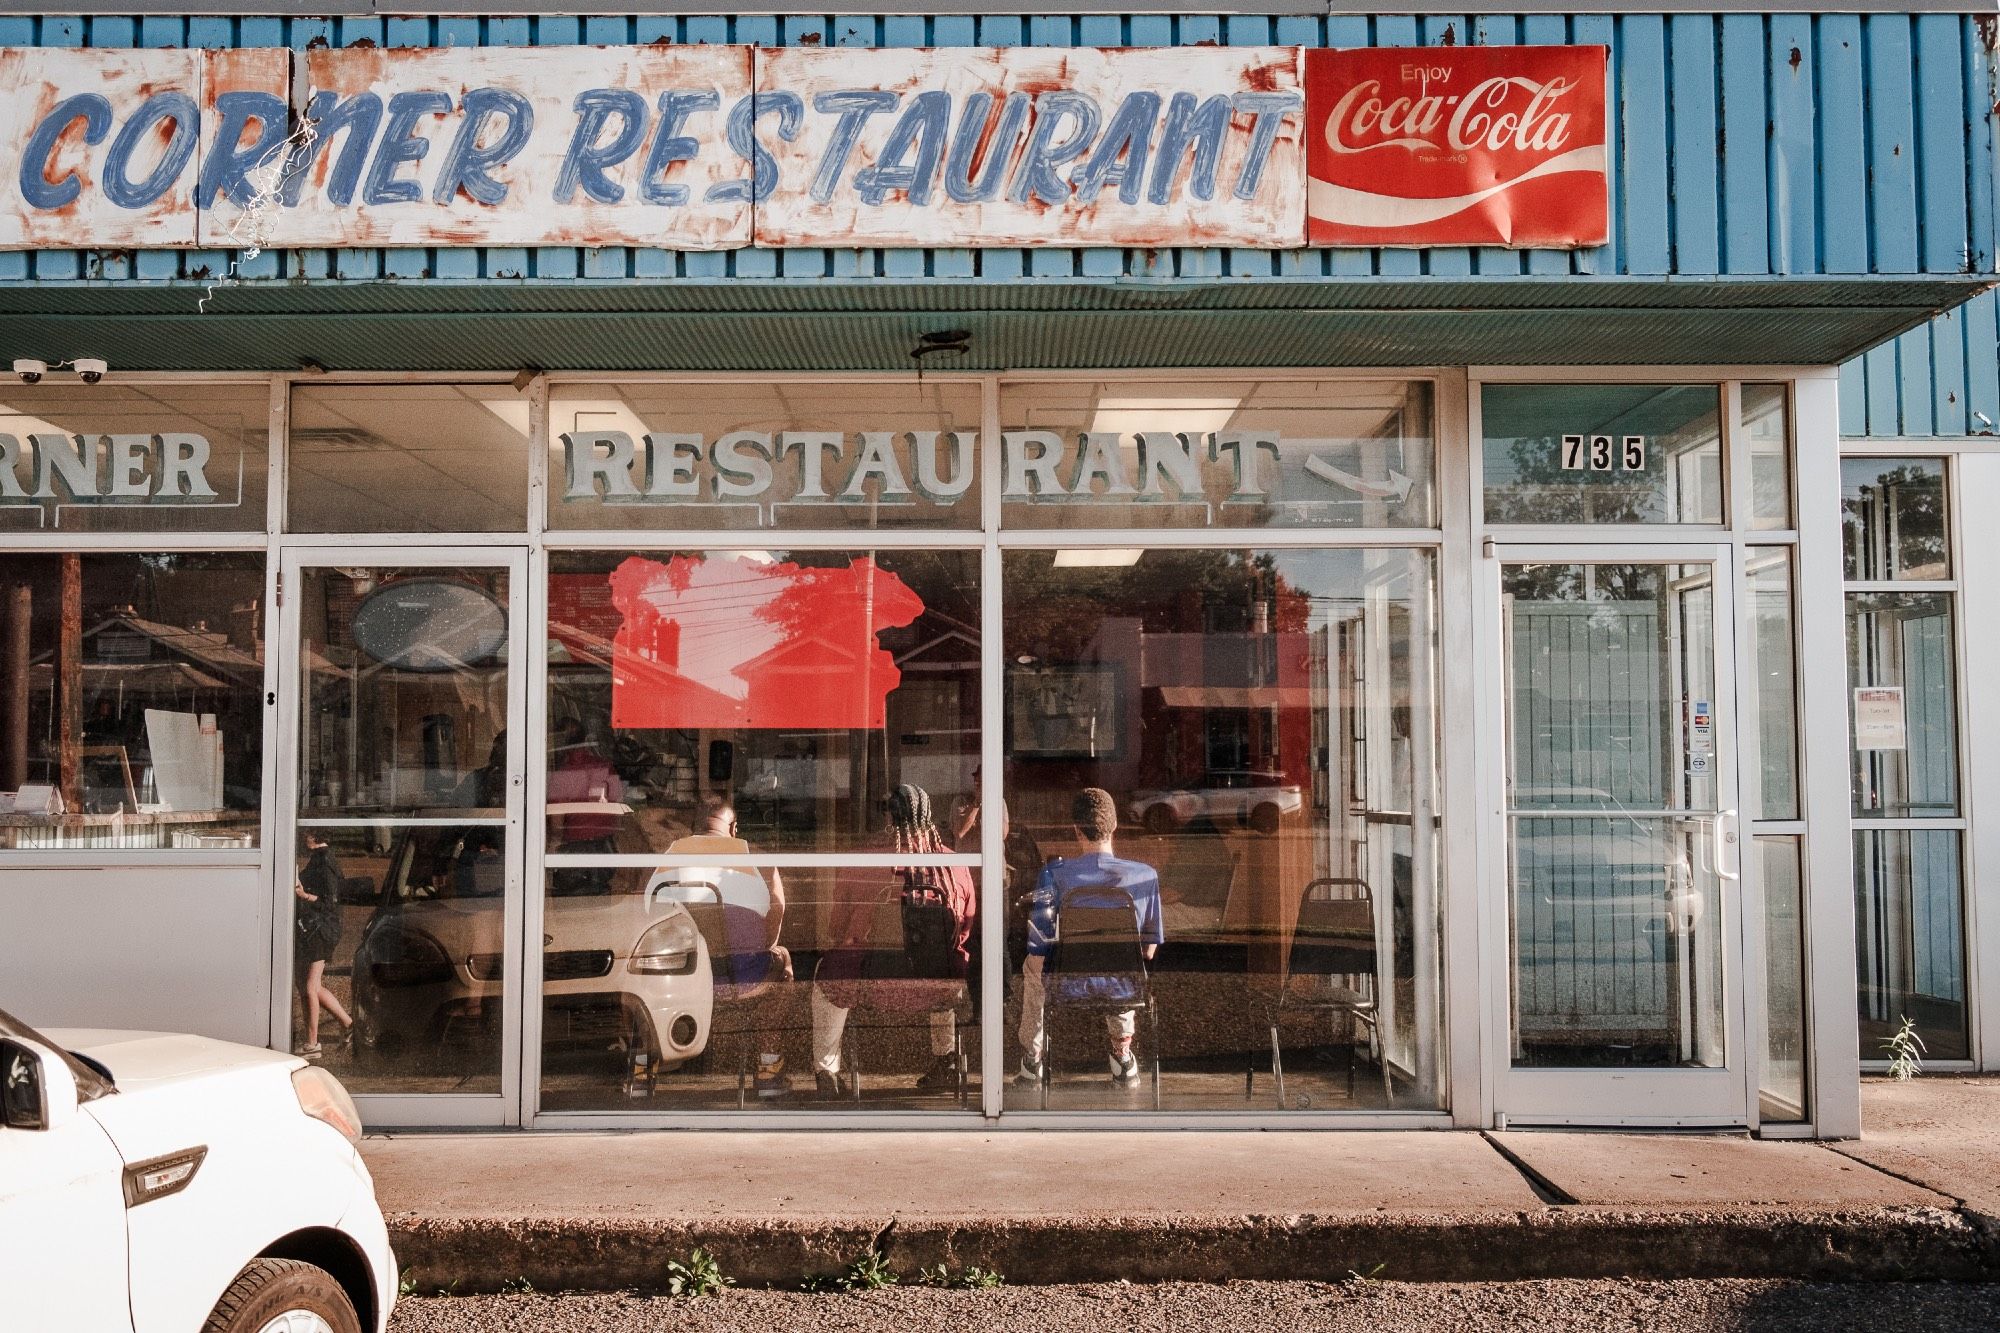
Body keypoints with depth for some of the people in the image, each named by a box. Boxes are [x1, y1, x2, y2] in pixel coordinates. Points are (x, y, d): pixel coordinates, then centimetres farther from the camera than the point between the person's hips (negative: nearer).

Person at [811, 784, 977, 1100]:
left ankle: (827, 1071, 32)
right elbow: (969, 928, 12)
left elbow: (837, 928, 6)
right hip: (942, 987, 2)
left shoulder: (863, 864, -6)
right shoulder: (954, 864, -1)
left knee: (827, 977, 30)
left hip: (879, 981, -2)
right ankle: (945, 1062, 49)